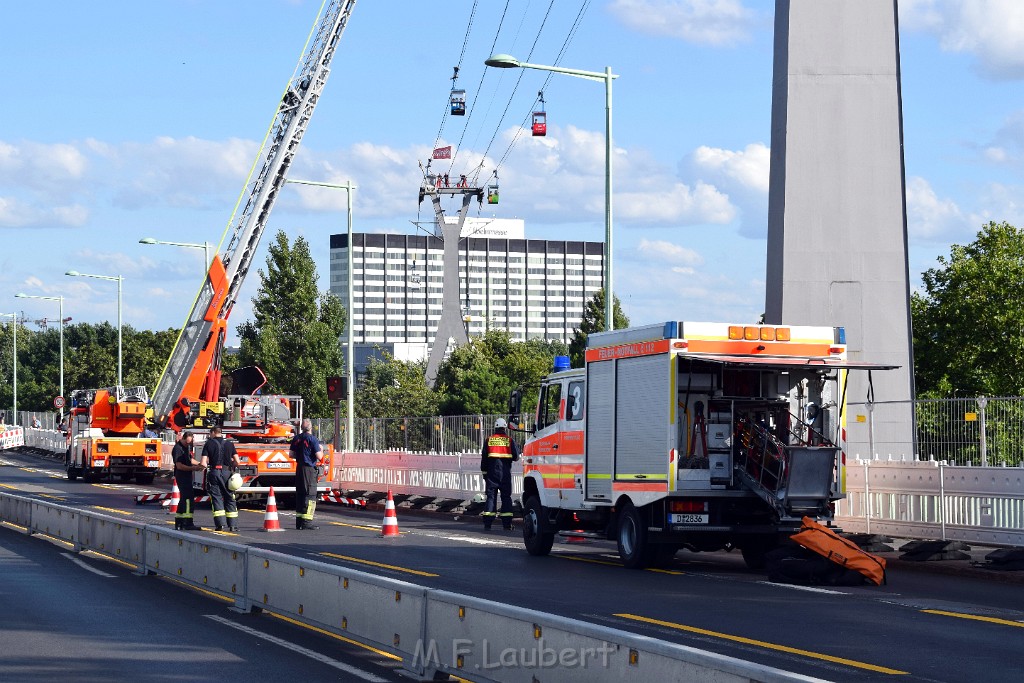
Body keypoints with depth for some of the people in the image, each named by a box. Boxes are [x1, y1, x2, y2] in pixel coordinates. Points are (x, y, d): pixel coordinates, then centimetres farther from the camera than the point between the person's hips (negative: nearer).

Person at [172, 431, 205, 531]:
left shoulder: (187, 447, 14)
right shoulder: (178, 448, -16)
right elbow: (179, 465, -22)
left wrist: (198, 464, 6)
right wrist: (193, 468, -26)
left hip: (187, 476, 10)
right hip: (181, 476, -10)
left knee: (184, 498, 14)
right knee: (189, 498, -15)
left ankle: (178, 522, 20)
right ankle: (188, 523, -19)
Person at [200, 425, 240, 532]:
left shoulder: (208, 444, 2)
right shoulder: (229, 444, 8)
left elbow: (203, 463, -3)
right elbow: (237, 462, 3)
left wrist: (207, 465, 19)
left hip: (214, 472, -1)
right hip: (227, 473, 1)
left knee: (216, 498, 3)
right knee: (229, 498, 7)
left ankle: (219, 524, -6)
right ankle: (233, 525, 3)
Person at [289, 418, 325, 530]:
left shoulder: (296, 438, 7)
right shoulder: (312, 439, -12)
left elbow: (292, 454, 12)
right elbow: (319, 457, -14)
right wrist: (321, 449, 6)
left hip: (299, 468, 7)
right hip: (310, 469, -7)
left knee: (299, 494, 12)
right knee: (310, 495, -4)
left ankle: (299, 521, 15)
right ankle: (307, 521, -9)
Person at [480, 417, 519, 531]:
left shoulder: (489, 440, 1)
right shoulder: (509, 440, -2)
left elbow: (484, 458, 3)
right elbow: (516, 456, 0)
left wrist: (484, 471, 12)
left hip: (492, 472, 1)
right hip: (505, 472, -1)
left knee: (491, 496, 3)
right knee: (506, 496, 4)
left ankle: (487, 523, -3)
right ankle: (507, 524, 1)